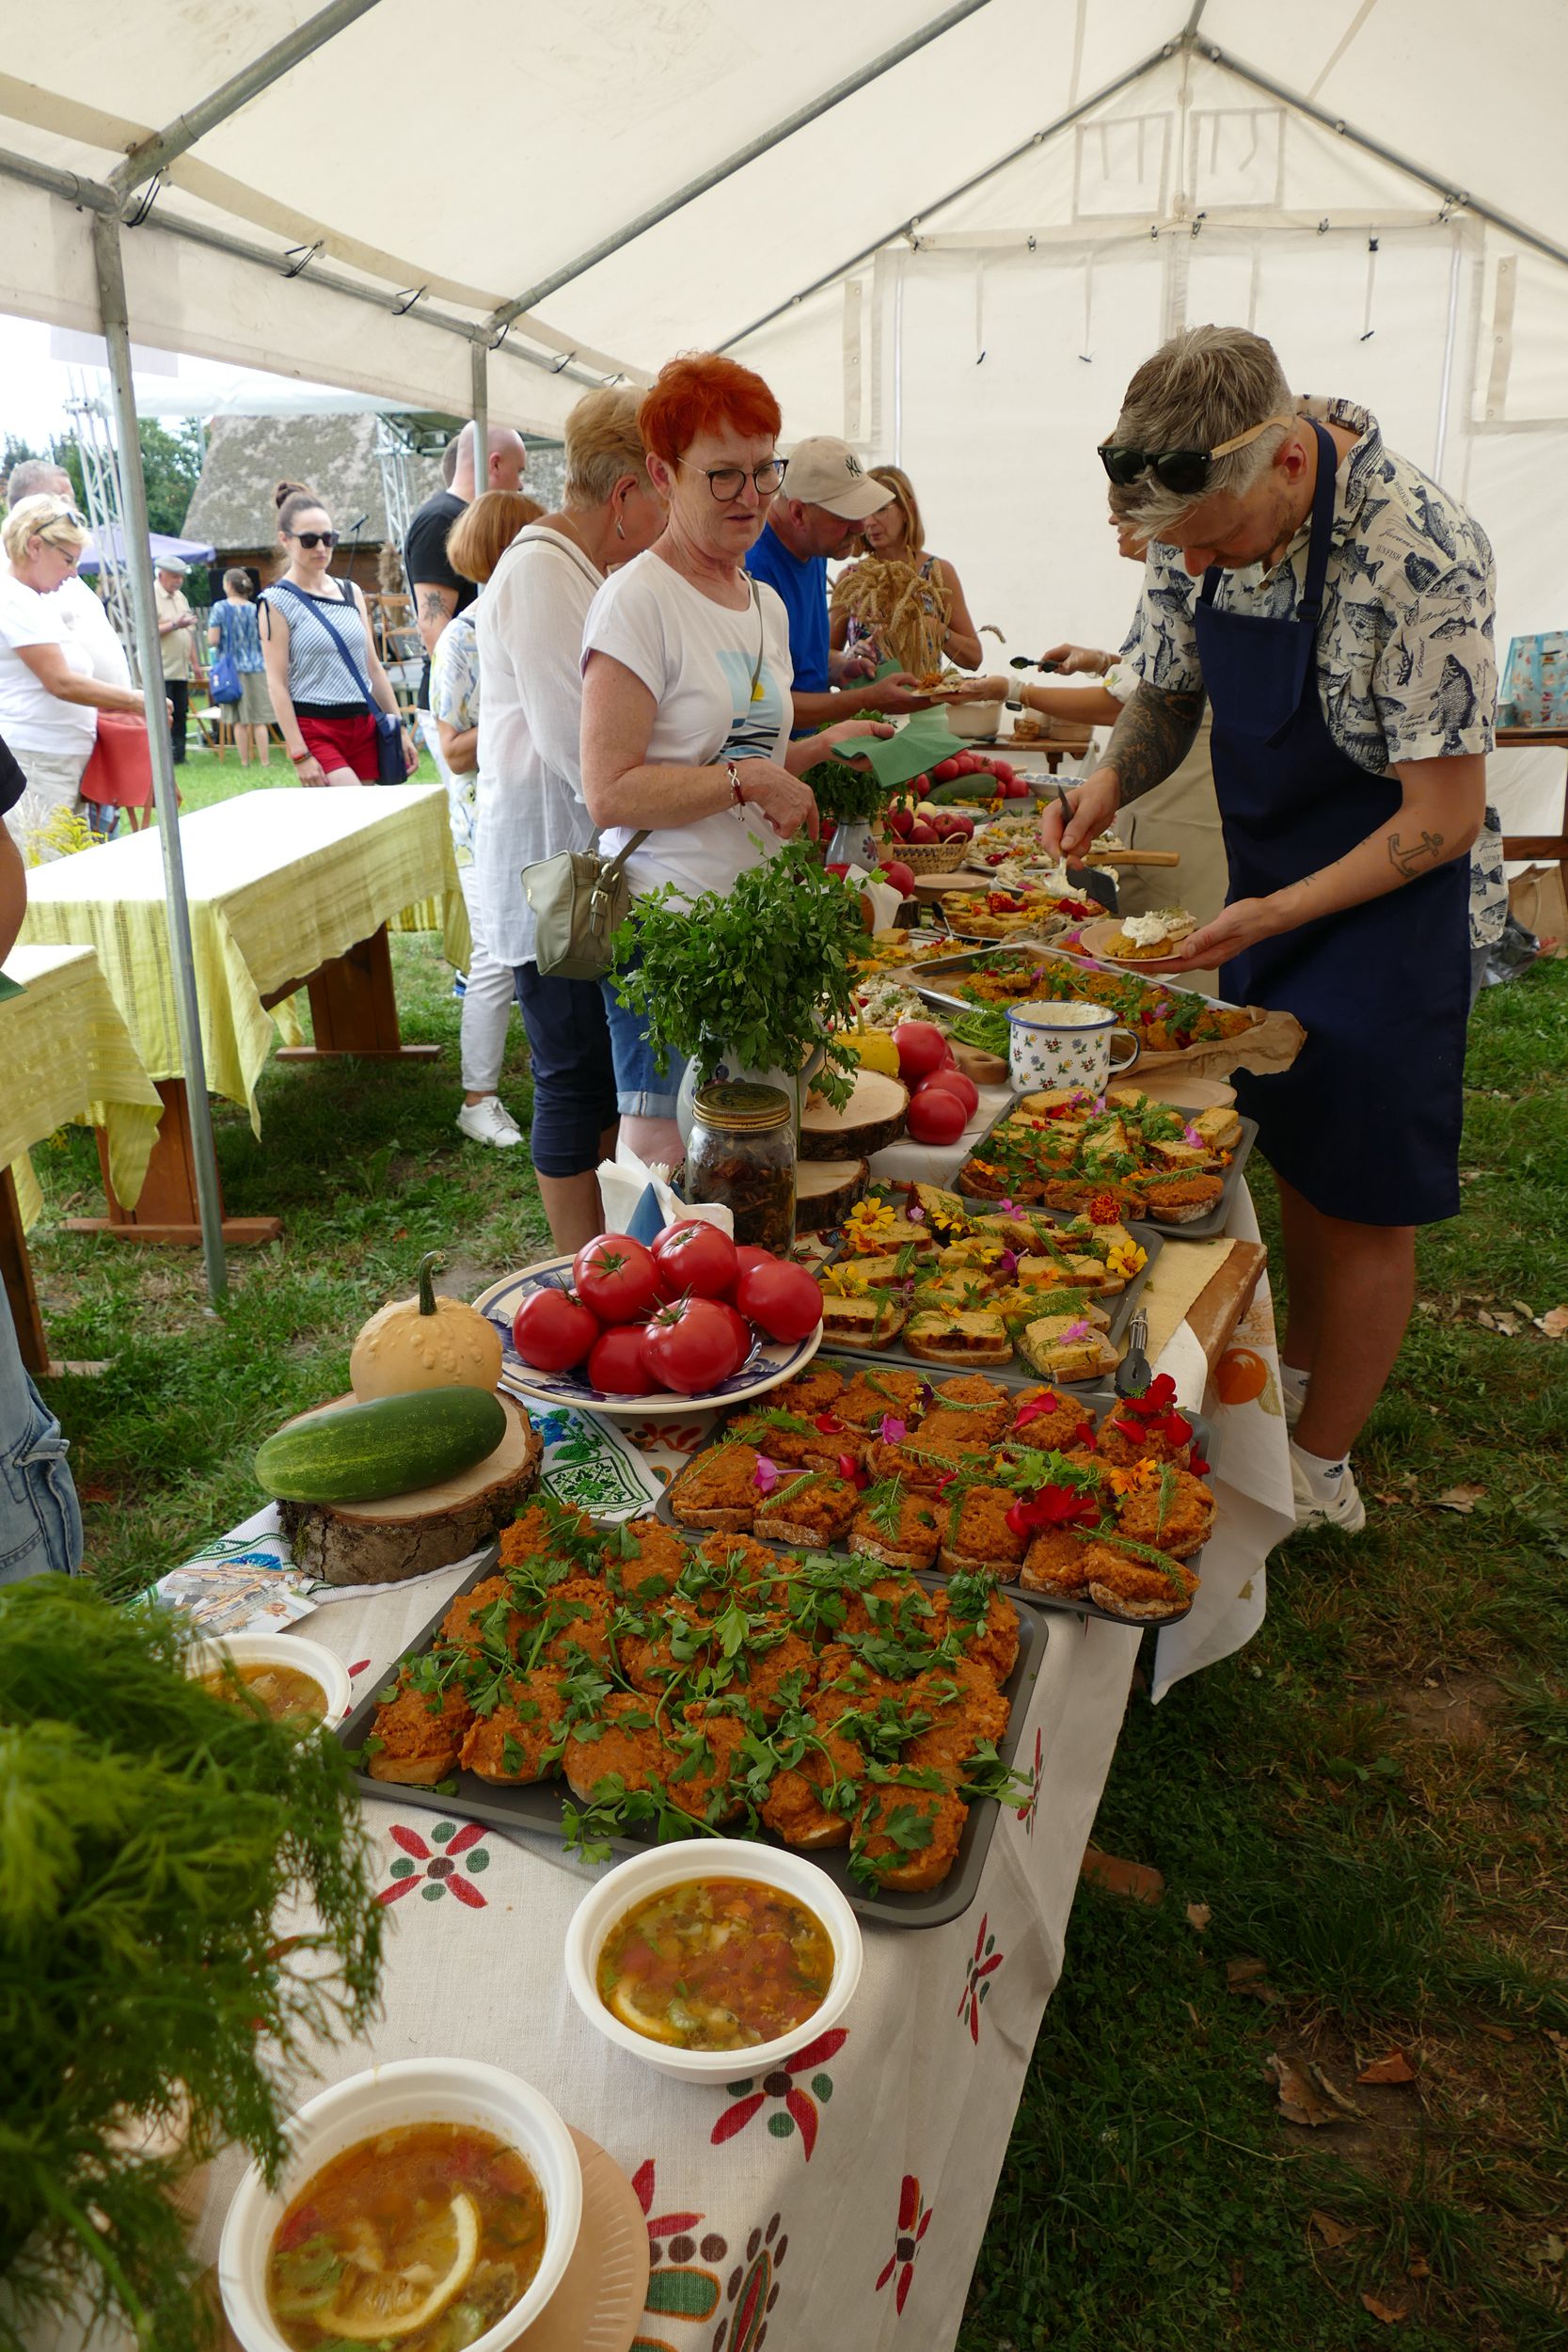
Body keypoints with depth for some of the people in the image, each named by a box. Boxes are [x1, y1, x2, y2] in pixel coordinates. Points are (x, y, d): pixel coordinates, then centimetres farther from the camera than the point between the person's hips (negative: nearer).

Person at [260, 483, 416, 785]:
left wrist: (399, 729, 13)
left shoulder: (351, 593, 14)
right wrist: (299, 755, -14)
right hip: (315, 730, -6)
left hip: (365, 726, 6)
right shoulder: (277, 601, -2)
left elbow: (373, 667, 17)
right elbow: (277, 684, -7)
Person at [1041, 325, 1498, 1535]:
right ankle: (1302, 1374, 40)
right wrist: (1110, 781, -14)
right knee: (1294, 1154, 18)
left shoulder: (1419, 552, -27)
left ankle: (1321, 1471, 20)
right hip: (1268, 891, 7)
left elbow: (1445, 818, -23)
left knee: (1362, 1201, 4)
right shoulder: (1202, 523, -7)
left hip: (1383, 901, -6)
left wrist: (1272, 914, -28)